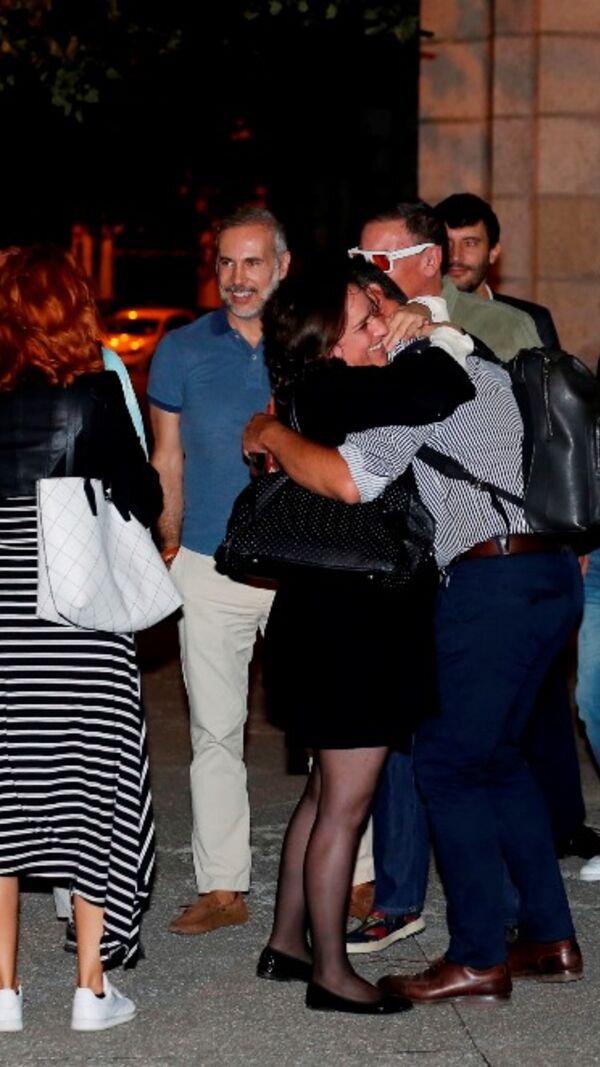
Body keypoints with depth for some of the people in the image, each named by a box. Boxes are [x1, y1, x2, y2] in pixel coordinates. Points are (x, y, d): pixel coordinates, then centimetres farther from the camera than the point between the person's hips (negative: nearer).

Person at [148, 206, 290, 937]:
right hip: (210, 569, 1)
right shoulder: (182, 351, 5)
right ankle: (222, 887, 10)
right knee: (215, 731, 4)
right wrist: (170, 546, 5)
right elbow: (168, 459, 11)